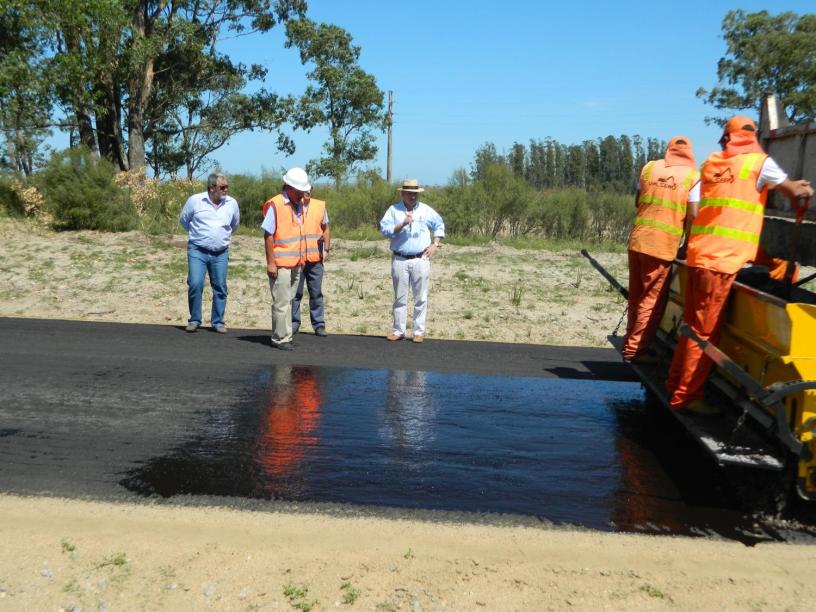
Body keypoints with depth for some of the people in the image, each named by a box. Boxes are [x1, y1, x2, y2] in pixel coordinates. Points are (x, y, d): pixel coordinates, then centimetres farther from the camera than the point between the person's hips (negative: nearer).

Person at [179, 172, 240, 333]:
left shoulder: (232, 203, 1)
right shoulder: (195, 200, -5)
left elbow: (235, 224, 21)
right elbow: (183, 220, 12)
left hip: (221, 253, 2)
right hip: (197, 251, -2)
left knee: (220, 288, 4)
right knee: (195, 284, -10)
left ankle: (218, 322, 15)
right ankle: (194, 320, 6)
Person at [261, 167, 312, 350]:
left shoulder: (300, 204, 11)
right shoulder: (275, 205, -12)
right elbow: (268, 235, -14)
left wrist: (302, 258, 16)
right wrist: (270, 262, -17)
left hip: (296, 263, 7)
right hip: (280, 264, -7)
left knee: (288, 300, 13)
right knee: (281, 302, -2)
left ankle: (284, 336, 21)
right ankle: (281, 338, 6)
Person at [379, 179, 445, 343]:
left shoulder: (426, 210, 7)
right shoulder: (393, 210, 3)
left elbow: (439, 225, 18)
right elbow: (384, 229, -6)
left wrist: (435, 244, 8)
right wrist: (402, 224, -18)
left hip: (421, 260, 0)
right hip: (400, 260, 0)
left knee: (420, 298, 2)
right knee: (400, 298, 6)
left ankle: (419, 332, 9)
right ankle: (398, 331, 14)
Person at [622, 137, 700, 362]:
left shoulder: (649, 167, 11)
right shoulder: (692, 175, -1)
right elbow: (692, 215, -6)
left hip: (637, 240, 5)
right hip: (663, 246, -5)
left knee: (636, 297, 16)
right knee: (652, 301, 5)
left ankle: (630, 344, 25)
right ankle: (634, 349, 7)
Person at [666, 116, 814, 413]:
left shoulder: (712, 163, 16)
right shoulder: (758, 161, 1)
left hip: (700, 253, 6)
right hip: (722, 259, -6)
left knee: (693, 325, 15)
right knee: (705, 332, -2)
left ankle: (677, 383, 23)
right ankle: (686, 395, 3)